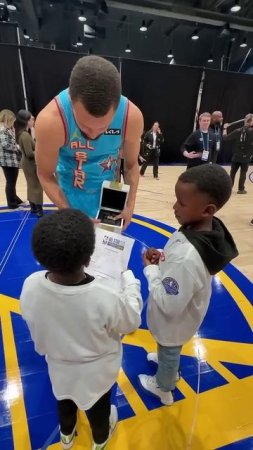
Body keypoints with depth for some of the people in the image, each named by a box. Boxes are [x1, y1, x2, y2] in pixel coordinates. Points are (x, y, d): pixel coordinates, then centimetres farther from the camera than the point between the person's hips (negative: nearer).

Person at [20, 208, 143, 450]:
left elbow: (34, 321, -9)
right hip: (97, 369, -2)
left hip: (59, 365, 3)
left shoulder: (30, 286, -31)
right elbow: (132, 321, -20)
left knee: (65, 400, 35)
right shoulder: (105, 296, -42)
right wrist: (128, 277, -10)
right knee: (99, 404, 32)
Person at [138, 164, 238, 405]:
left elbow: (169, 305, -31)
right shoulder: (211, 228, -18)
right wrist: (164, 256, -13)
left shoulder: (187, 258, -45)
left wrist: (151, 269, -23)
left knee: (169, 352, 26)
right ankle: (167, 359, 69)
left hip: (174, 320, -6)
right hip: (185, 310, 7)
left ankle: (163, 388, 58)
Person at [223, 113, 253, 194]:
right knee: (243, 173, 7)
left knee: (232, 172, 11)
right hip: (246, 157, -2)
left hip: (236, 156, 3)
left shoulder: (238, 131, -2)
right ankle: (241, 189, 13)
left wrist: (225, 128, 11)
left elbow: (225, 138, -2)